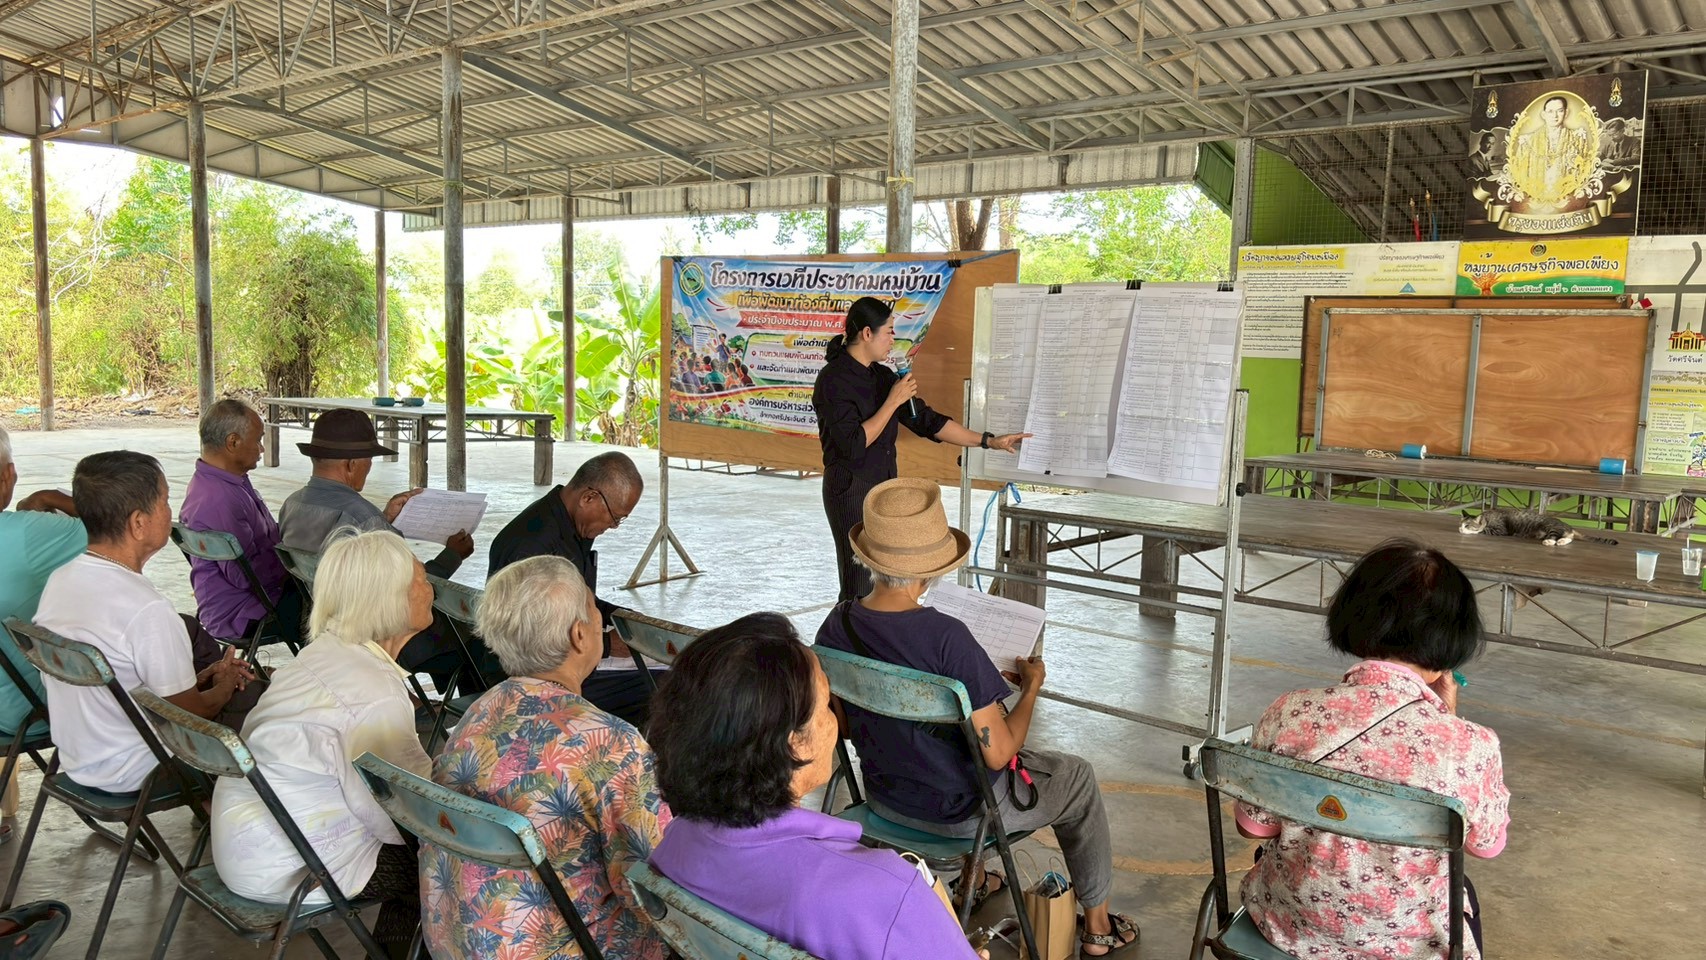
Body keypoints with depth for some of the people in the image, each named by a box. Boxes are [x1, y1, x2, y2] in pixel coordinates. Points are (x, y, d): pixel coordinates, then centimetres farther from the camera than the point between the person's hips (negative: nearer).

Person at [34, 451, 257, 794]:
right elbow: (190, 712, -18)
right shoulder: (147, 611, -29)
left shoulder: (58, 580, -4)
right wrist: (224, 687, 3)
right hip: (131, 775, -8)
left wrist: (203, 676, 8)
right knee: (257, 696, 5)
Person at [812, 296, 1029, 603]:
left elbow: (926, 420, 11)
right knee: (859, 588, -3)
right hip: (851, 490, -8)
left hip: (885, 487, 8)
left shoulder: (882, 376, 8)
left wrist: (989, 441, 9)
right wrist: (893, 401, -17)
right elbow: (854, 444, -22)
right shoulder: (833, 379, -14)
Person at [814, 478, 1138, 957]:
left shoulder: (836, 626, -16)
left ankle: (975, 878, 51)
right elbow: (999, 753, -26)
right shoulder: (947, 638, -34)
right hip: (962, 811, -5)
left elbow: (840, 724, 2)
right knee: (1078, 778, 21)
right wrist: (1032, 687, -7)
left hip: (885, 797, 6)